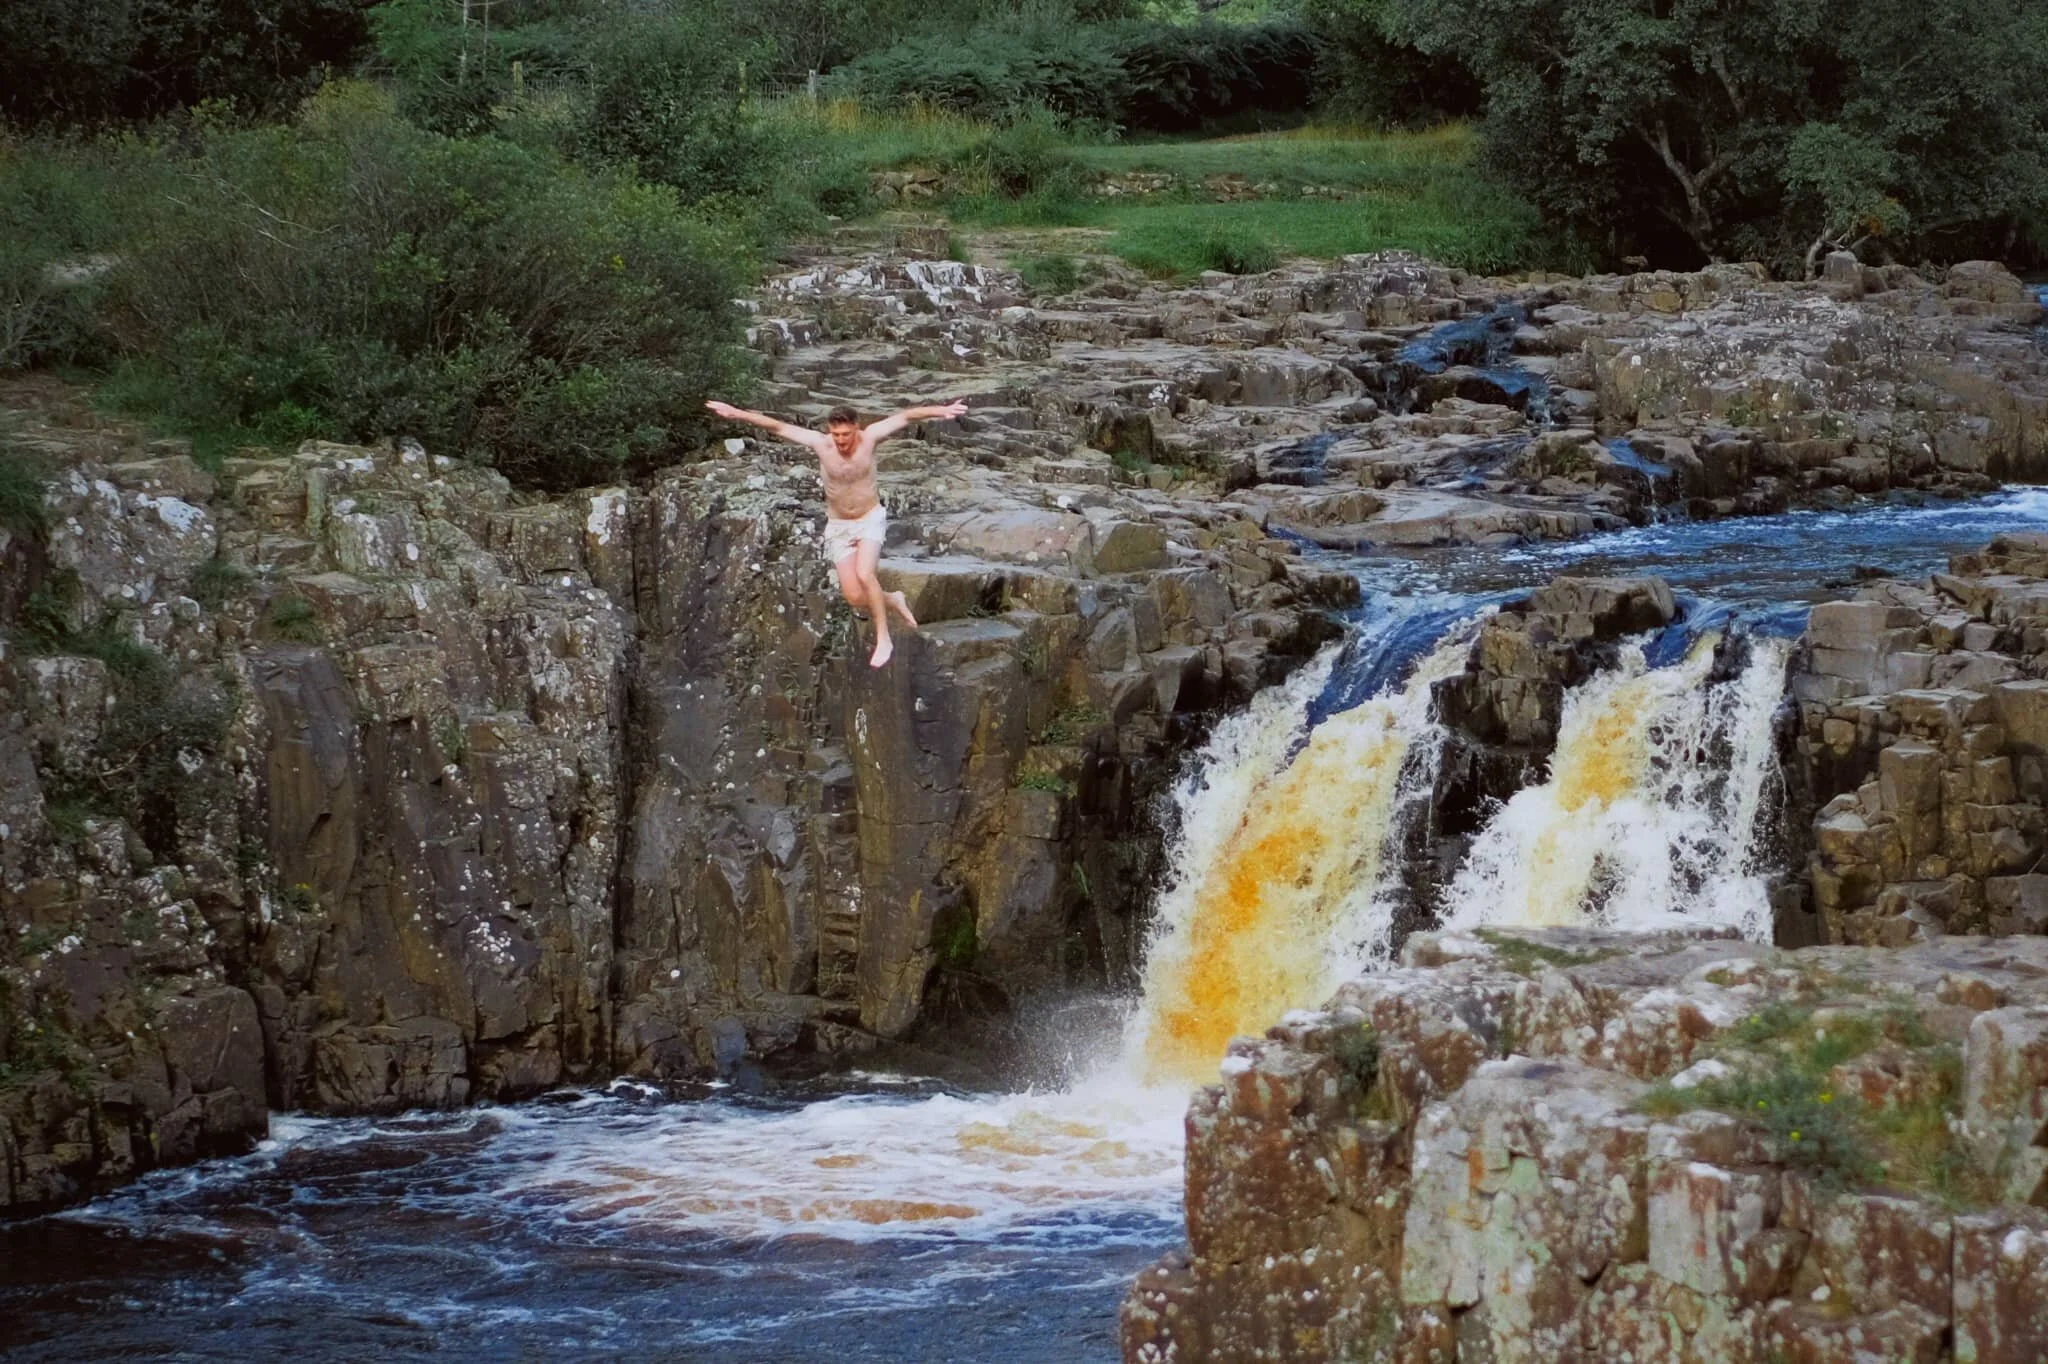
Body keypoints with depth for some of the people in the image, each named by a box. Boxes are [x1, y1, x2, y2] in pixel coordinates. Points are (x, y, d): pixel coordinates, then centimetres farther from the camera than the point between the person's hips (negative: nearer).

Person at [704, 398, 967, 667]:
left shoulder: (869, 437, -20)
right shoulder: (820, 443, -19)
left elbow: (905, 417, -18)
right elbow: (777, 426, -16)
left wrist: (940, 410, -26)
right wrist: (736, 413, -17)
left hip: (870, 519, -2)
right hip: (838, 526, 2)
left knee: (864, 575, -26)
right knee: (854, 598, -5)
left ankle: (883, 639, -12)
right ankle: (893, 601, 28)